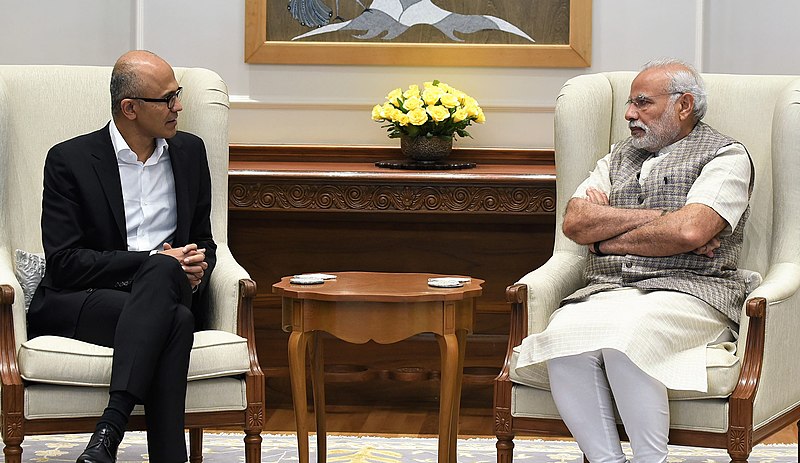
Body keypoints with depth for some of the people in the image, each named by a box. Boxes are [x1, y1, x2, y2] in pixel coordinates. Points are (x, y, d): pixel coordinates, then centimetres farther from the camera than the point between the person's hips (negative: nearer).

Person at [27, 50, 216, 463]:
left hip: (163, 291, 4)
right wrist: (153, 260, -14)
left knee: (163, 271, -35)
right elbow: (64, 263, -9)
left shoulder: (189, 151, 14)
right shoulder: (70, 160, -1)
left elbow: (203, 243, 22)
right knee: (174, 320, -34)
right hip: (77, 302, -4)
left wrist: (196, 270, -3)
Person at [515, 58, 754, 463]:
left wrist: (608, 238, 1)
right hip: (607, 289, 5)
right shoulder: (618, 159, 26)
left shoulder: (725, 156, 7)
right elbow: (575, 223, 8)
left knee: (621, 334, -37)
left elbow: (690, 232, -11)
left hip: (689, 290, -5)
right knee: (564, 335, -30)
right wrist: (656, 217, -2)